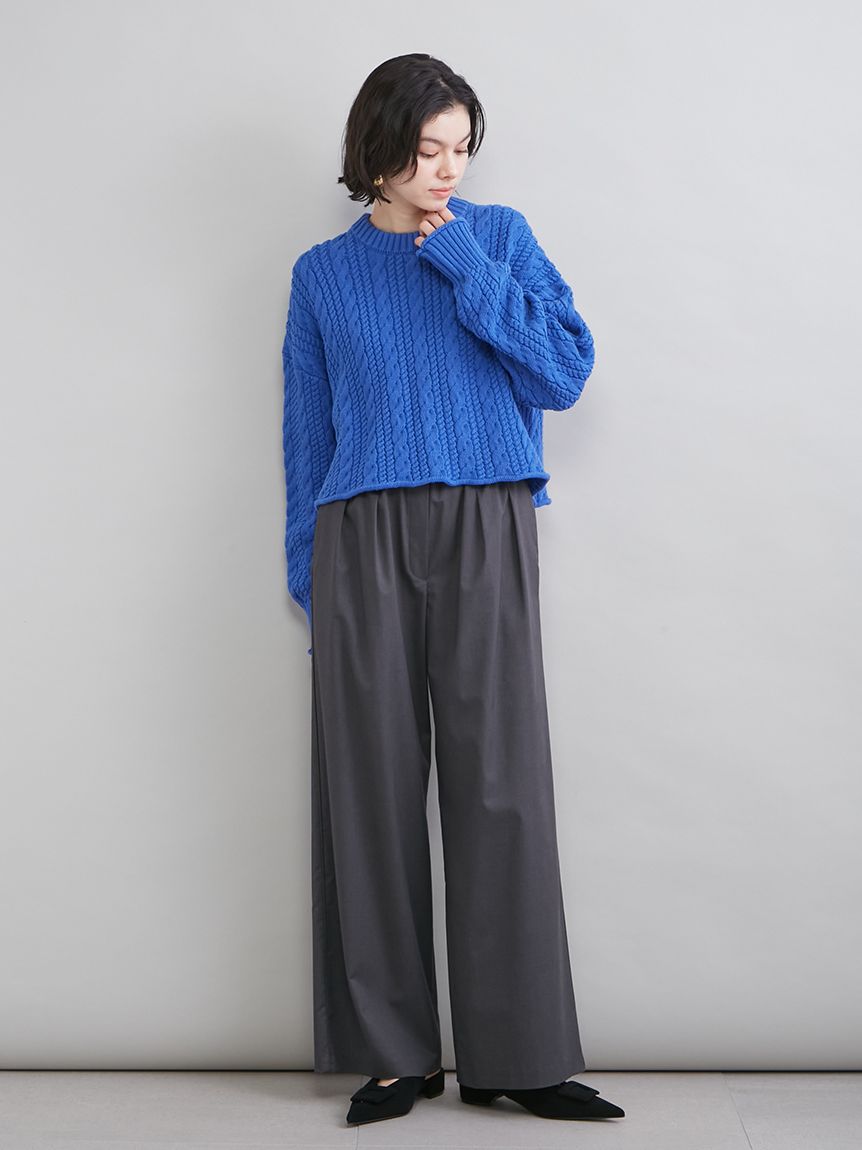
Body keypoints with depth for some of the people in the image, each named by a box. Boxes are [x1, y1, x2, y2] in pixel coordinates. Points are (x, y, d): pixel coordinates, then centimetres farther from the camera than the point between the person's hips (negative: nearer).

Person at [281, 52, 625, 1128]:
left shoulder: (500, 236, 12)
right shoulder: (324, 274, 14)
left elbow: (567, 370, 1)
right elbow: (308, 435, 14)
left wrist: (461, 262, -4)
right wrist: (308, 576, 9)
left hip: (485, 531, 0)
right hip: (363, 540, 1)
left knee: (499, 785, -5)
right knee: (373, 788, 0)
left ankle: (518, 1053, 6)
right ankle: (392, 1051, 12)